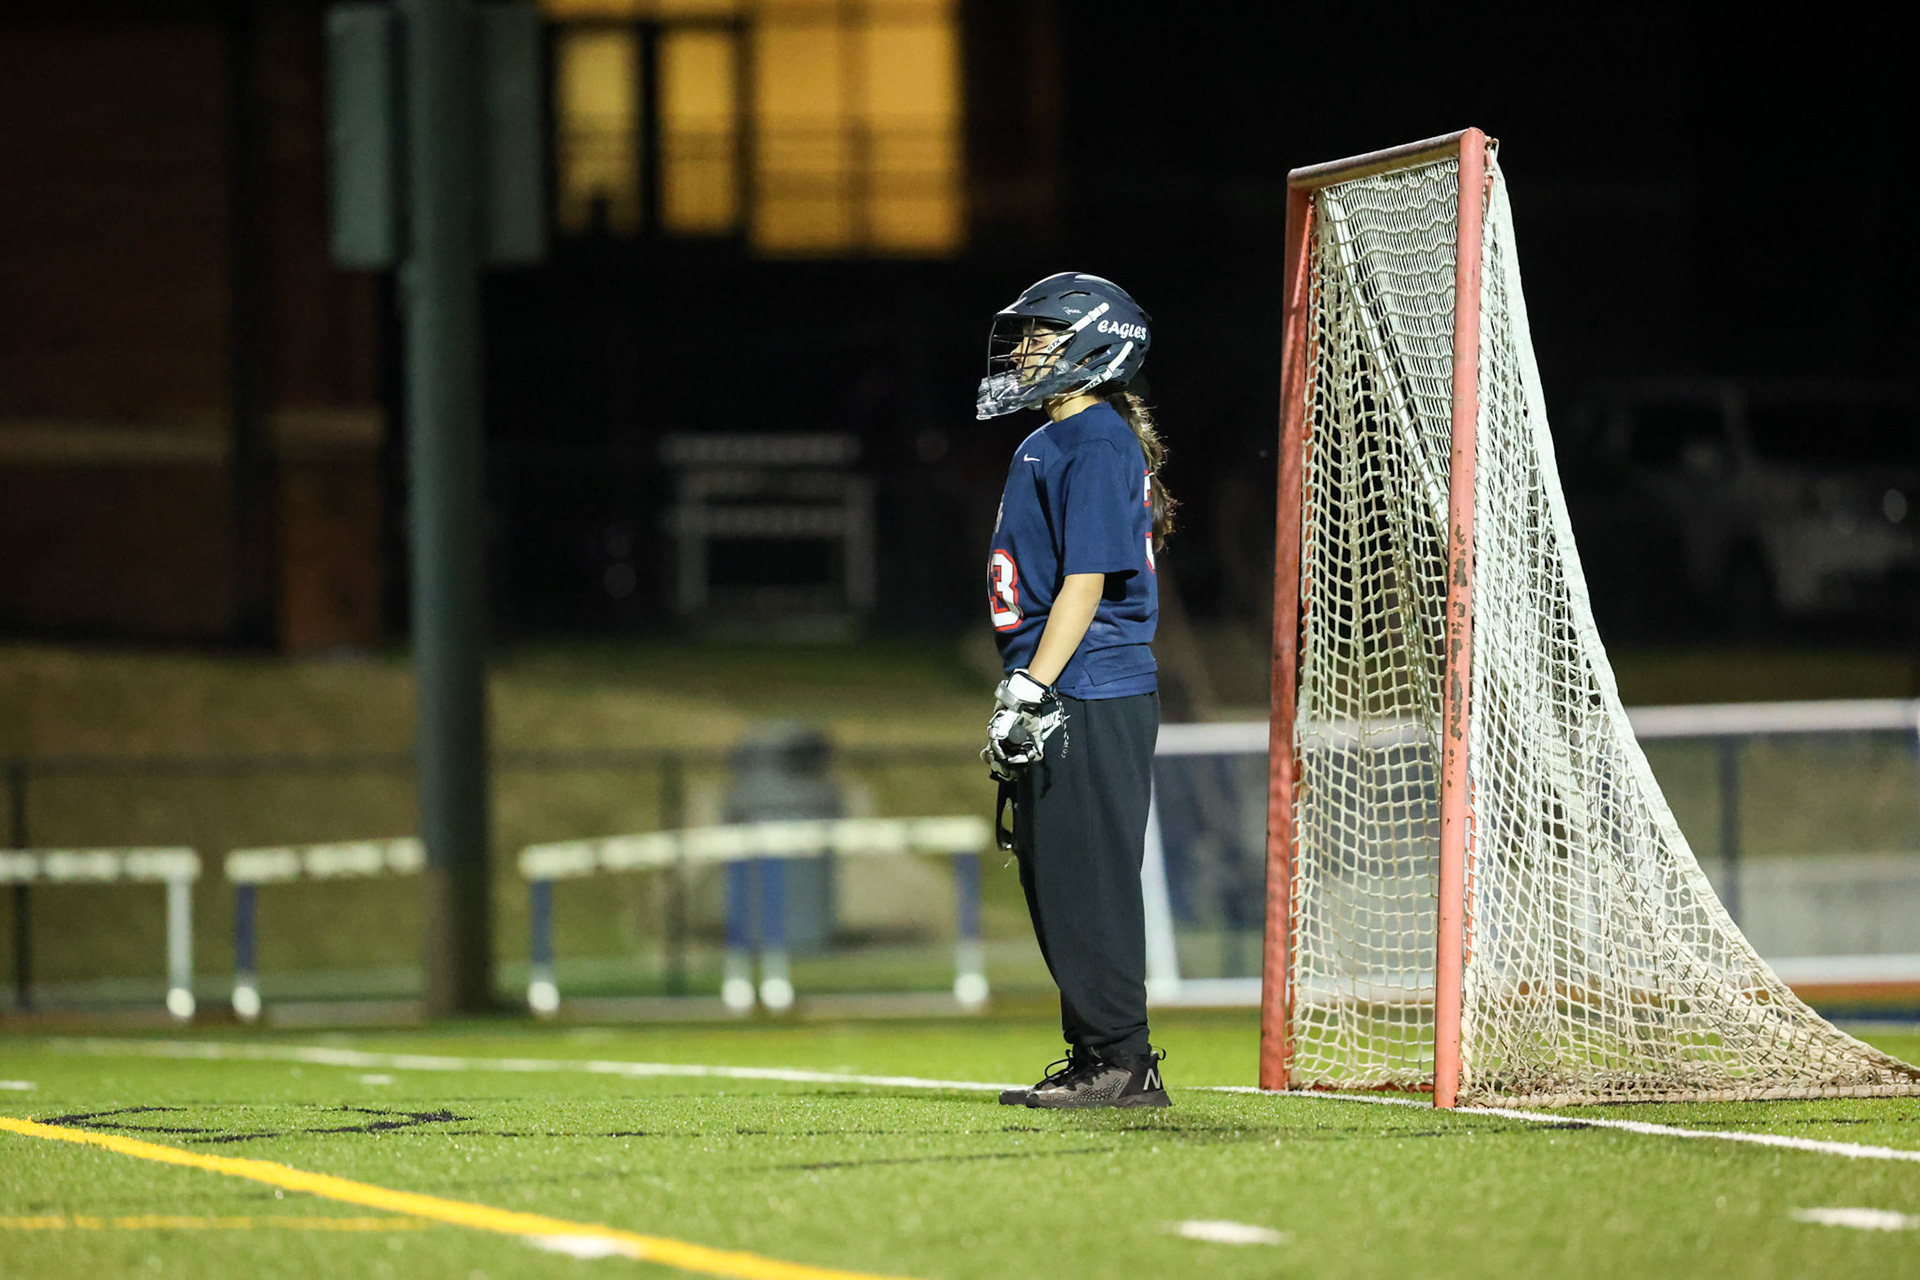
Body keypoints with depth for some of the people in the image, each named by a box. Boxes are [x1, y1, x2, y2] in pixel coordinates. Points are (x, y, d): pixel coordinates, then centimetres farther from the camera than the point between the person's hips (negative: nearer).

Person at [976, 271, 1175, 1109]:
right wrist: (1020, 698, 22)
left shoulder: (1096, 444, -12)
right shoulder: (1051, 443, 19)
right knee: (1056, 886, 12)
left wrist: (1032, 691, -20)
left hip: (1088, 697, -10)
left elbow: (1087, 580, -17)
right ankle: (1096, 1060, 16)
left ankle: (1121, 1063, -6)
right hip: (1061, 701, 10)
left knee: (1089, 884, -8)